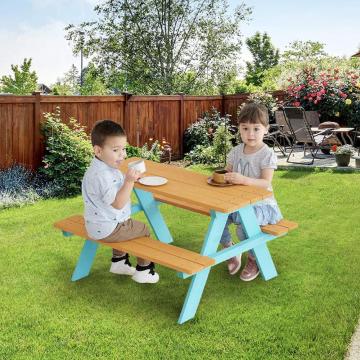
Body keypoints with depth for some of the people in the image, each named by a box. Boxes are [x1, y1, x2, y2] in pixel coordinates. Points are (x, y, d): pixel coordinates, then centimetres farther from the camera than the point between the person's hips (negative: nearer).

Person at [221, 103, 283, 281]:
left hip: (261, 203, -6)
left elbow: (265, 183, -23)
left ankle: (254, 258, 2)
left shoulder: (267, 154, -13)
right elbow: (228, 173, 14)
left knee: (243, 227, -31)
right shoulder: (236, 152, 6)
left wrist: (243, 179, -38)